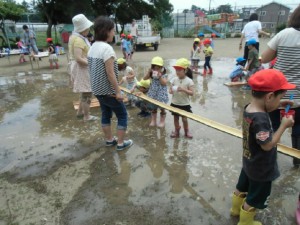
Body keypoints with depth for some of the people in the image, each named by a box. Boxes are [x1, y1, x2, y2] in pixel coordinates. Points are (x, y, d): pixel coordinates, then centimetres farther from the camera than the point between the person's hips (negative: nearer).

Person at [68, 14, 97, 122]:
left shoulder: (75, 36, 11)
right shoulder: (79, 40, -21)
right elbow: (78, 58, -28)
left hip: (81, 68, 11)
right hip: (82, 68, -11)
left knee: (84, 92, 21)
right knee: (87, 93, 0)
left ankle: (80, 112, 34)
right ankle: (86, 116, 12)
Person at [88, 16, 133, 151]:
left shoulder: (93, 47, 7)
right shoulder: (107, 48, -20)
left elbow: (94, 70, 12)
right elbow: (110, 73, -23)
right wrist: (118, 91, -17)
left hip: (98, 90, 9)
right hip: (108, 91, -9)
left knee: (105, 114, 20)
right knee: (122, 115, 7)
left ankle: (109, 140, 33)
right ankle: (120, 143, 15)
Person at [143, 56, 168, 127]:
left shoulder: (164, 74, -10)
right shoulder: (152, 73, 1)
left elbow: (164, 83, -20)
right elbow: (145, 78, -2)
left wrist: (160, 76, -27)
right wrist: (149, 72, -13)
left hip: (161, 94, -4)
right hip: (153, 93, 4)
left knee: (162, 108, 8)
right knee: (153, 108, 13)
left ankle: (162, 121, 23)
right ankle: (153, 121, 26)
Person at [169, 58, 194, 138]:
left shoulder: (189, 81, -13)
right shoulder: (174, 80, -3)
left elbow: (192, 93, -15)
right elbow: (170, 90, 4)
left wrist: (183, 90, -29)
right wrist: (171, 91, -20)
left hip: (184, 104, -3)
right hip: (175, 103, 3)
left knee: (184, 118, 9)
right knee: (176, 118, 14)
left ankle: (186, 131, 31)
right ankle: (177, 131, 33)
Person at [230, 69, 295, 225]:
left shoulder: (249, 108, -9)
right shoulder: (260, 120, -35)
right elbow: (268, 145, -28)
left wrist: (277, 106, 2)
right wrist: (284, 125, -22)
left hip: (249, 162, 9)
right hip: (261, 169, -8)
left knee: (242, 188, 29)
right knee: (254, 199, 15)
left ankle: (236, 209, 52)